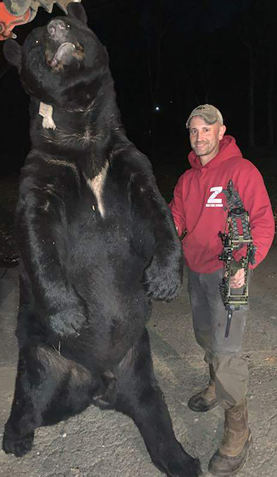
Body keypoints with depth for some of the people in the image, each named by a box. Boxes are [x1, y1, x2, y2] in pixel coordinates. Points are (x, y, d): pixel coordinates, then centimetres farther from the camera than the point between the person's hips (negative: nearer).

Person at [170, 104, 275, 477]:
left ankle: (238, 430, 8)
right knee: (205, 335, 21)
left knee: (226, 348, -8)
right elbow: (176, 218, 6)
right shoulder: (187, 178, 9)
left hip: (226, 272, -7)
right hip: (195, 270, 7)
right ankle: (217, 388, 46)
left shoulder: (241, 170, -12)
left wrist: (244, 263, -26)